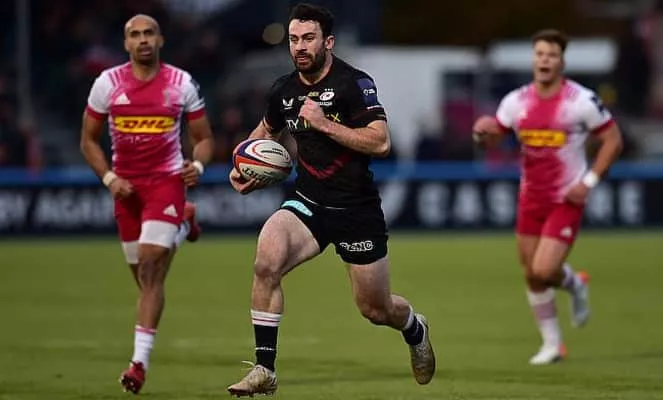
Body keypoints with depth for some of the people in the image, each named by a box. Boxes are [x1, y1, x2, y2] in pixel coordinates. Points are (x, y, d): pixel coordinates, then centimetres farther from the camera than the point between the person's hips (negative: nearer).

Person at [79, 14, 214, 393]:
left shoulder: (182, 84, -4)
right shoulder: (107, 83, -2)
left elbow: (204, 138, 5)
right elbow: (89, 140, 7)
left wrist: (197, 165, -17)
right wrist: (108, 178, -9)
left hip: (167, 182, -3)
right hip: (127, 186, 3)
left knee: (151, 271, -15)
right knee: (144, 275, 12)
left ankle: (140, 362, -13)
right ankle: (182, 224, 47)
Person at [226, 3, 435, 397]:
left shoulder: (354, 83, -14)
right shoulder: (284, 90, 2)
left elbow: (381, 142, -22)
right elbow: (267, 131, 24)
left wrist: (325, 124, -27)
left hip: (357, 209, -3)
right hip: (308, 202, 4)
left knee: (376, 310, 9)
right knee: (267, 261, -27)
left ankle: (415, 329, 49)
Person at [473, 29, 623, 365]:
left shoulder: (582, 101, -14)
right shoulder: (516, 101, -2)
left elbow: (613, 140, -6)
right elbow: (491, 138, 7)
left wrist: (589, 182, -13)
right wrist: (481, 132, -18)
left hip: (566, 201, -5)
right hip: (530, 199, 5)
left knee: (544, 271, -16)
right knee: (532, 277, 8)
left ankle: (574, 284, 20)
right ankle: (552, 344, 26)